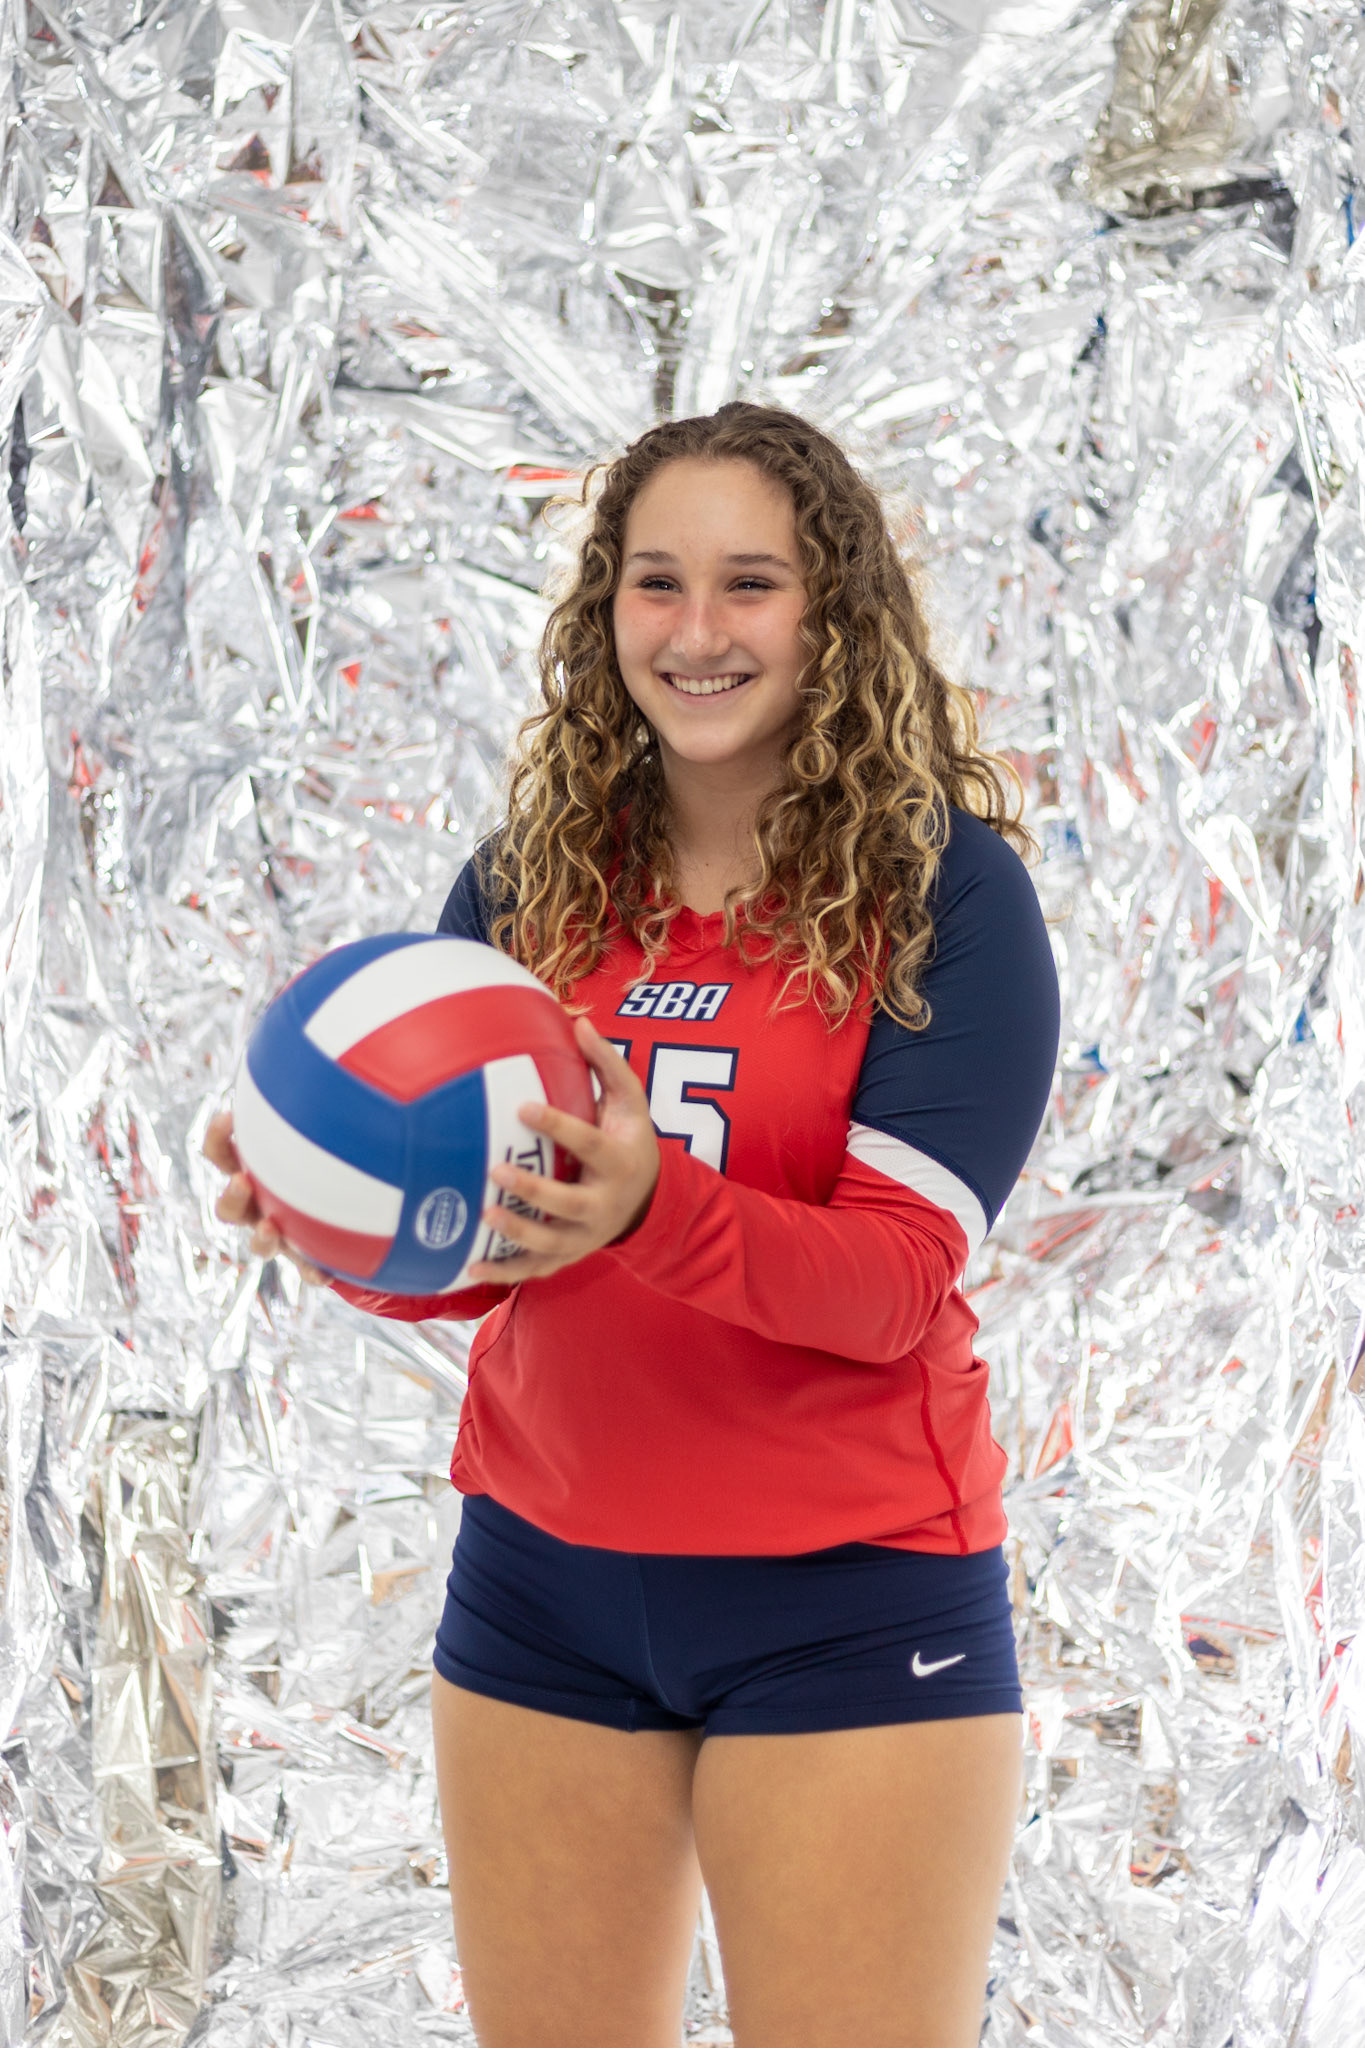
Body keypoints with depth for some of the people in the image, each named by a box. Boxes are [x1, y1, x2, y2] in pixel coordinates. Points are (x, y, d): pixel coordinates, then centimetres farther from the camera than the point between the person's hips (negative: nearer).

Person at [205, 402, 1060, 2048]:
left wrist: (646, 1207, -32)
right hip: (543, 1578, 4)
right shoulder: (529, 881, 5)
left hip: (846, 1592, -4)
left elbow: (903, 1276, -15)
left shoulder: (942, 880, -7)